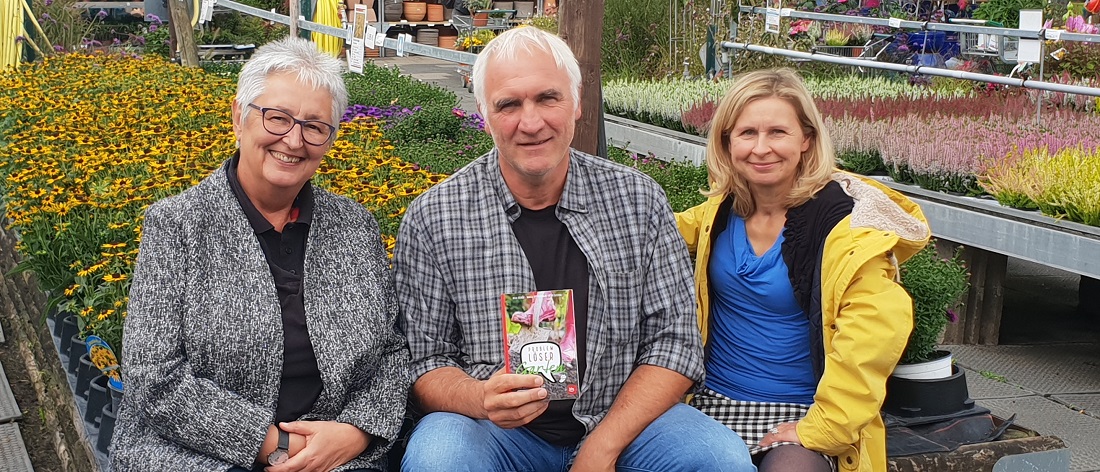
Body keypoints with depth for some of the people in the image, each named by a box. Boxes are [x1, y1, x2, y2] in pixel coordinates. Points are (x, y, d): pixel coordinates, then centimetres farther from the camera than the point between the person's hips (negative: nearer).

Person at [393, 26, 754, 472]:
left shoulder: (639, 201, -1)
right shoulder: (432, 220, -5)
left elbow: (674, 340, -1)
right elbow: (425, 363, -2)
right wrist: (480, 398, -25)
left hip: (622, 419, 2)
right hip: (498, 431, -1)